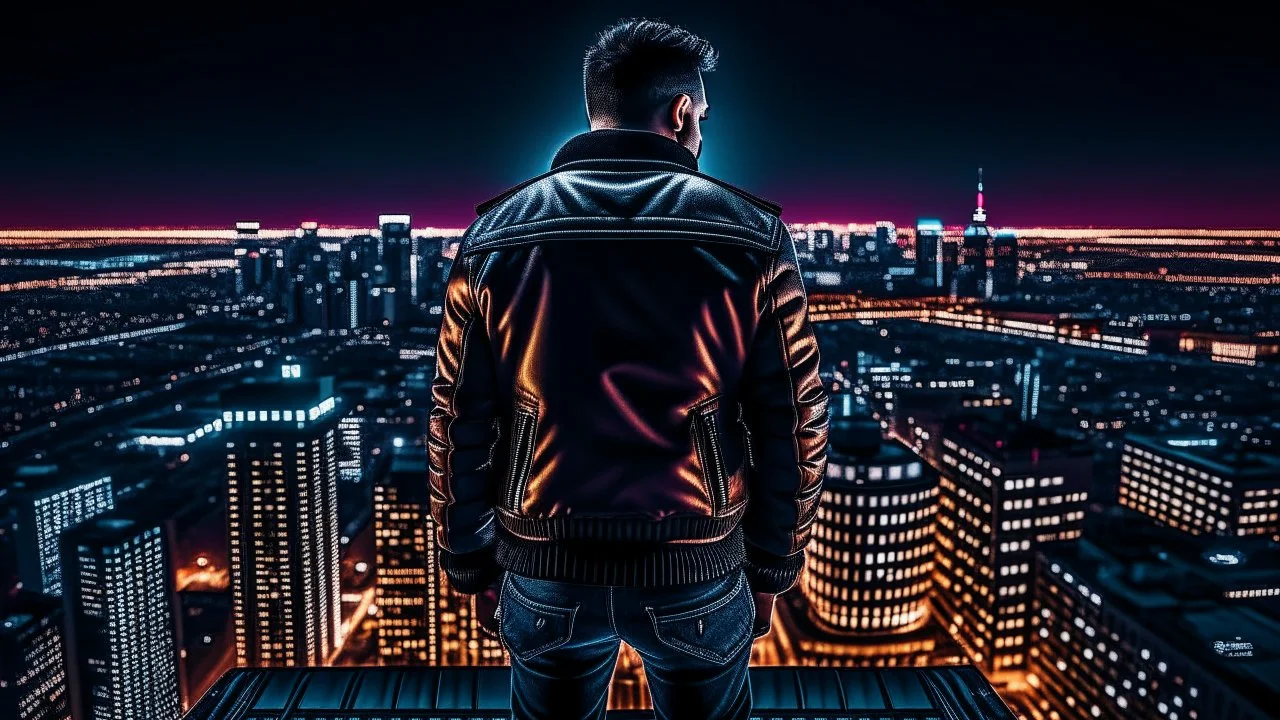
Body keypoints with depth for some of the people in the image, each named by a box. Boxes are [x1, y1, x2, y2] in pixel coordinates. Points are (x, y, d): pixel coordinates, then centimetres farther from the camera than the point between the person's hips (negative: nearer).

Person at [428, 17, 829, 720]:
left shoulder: (495, 237, -5)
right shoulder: (750, 238, -8)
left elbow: (459, 428, -2)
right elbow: (793, 427, -5)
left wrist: (472, 567, 11)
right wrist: (771, 570, 8)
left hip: (544, 574, 1)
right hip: (699, 574, 0)